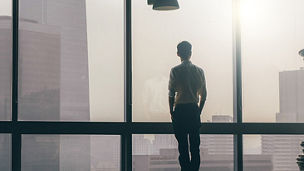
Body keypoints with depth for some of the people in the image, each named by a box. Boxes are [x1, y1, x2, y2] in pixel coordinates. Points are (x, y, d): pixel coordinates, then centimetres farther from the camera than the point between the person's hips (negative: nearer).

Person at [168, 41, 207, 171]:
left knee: (182, 146, 0)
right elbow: (203, 95, 7)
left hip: (180, 110, -3)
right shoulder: (199, 71, 4)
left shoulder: (175, 71, -5)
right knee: (195, 146, 8)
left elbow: (171, 94, -6)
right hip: (194, 109, 3)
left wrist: (171, 112, 4)